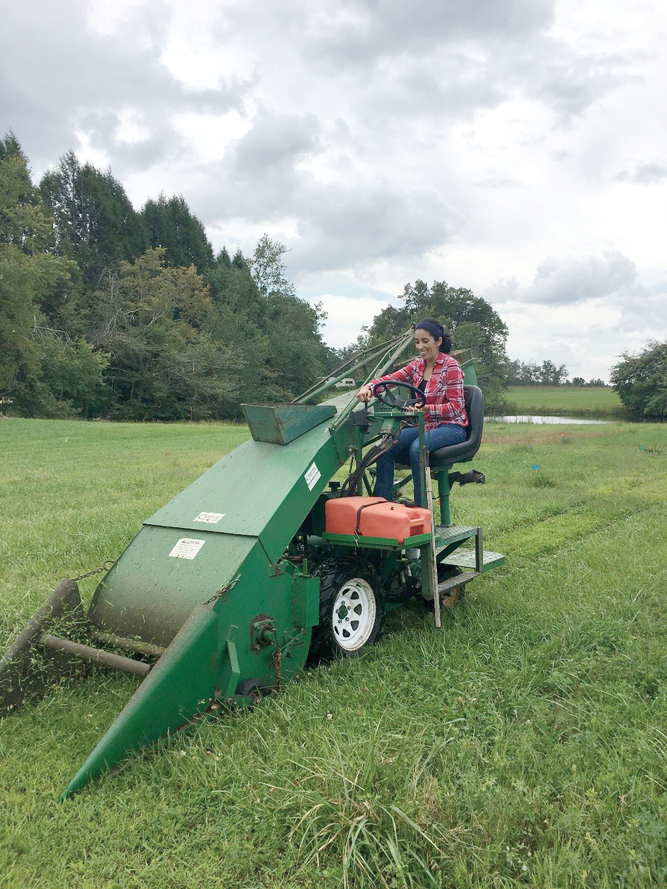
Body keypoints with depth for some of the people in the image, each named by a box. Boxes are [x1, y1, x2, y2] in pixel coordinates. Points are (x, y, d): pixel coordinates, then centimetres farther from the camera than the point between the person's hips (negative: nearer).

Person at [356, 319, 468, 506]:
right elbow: (390, 378, 0)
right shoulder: (418, 365, 11)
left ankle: (421, 508, -27)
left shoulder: (451, 366, -8)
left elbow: (456, 406, -13)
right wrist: (369, 387, -22)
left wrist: (426, 409, -28)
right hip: (425, 426, 6)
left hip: (451, 427, -6)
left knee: (417, 447, -35)